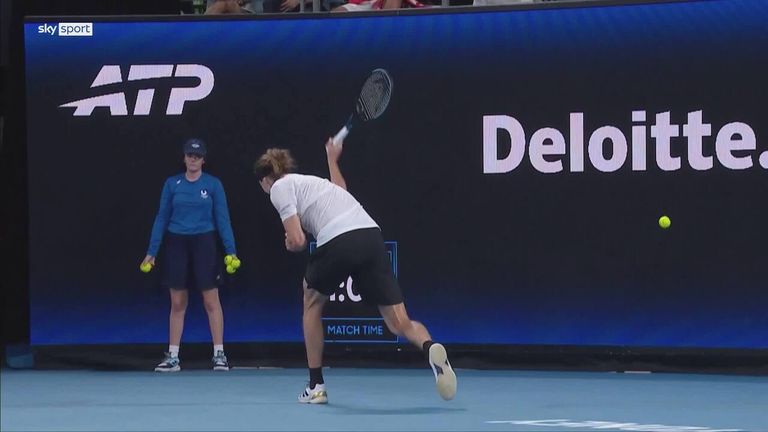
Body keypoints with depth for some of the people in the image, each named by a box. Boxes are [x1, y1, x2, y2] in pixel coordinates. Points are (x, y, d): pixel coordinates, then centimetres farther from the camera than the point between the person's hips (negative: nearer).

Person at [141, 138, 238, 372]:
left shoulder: (213, 184, 0)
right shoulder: (172, 184, 5)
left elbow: (222, 219, -1)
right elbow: (161, 218, 7)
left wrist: (230, 251, -8)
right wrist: (151, 251, 3)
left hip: (203, 243, -2)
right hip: (176, 244, 2)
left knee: (211, 300, -2)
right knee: (178, 303, 5)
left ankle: (219, 354, 4)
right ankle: (172, 357, 8)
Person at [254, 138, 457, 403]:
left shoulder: (280, 187, 11)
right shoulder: (310, 181, 33)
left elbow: (297, 241, -2)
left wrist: (290, 244, 21)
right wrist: (332, 159, 68)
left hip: (338, 242, -6)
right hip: (372, 235, 6)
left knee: (312, 302, 25)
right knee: (400, 324, 0)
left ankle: (316, 386, 26)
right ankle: (430, 348, -34)